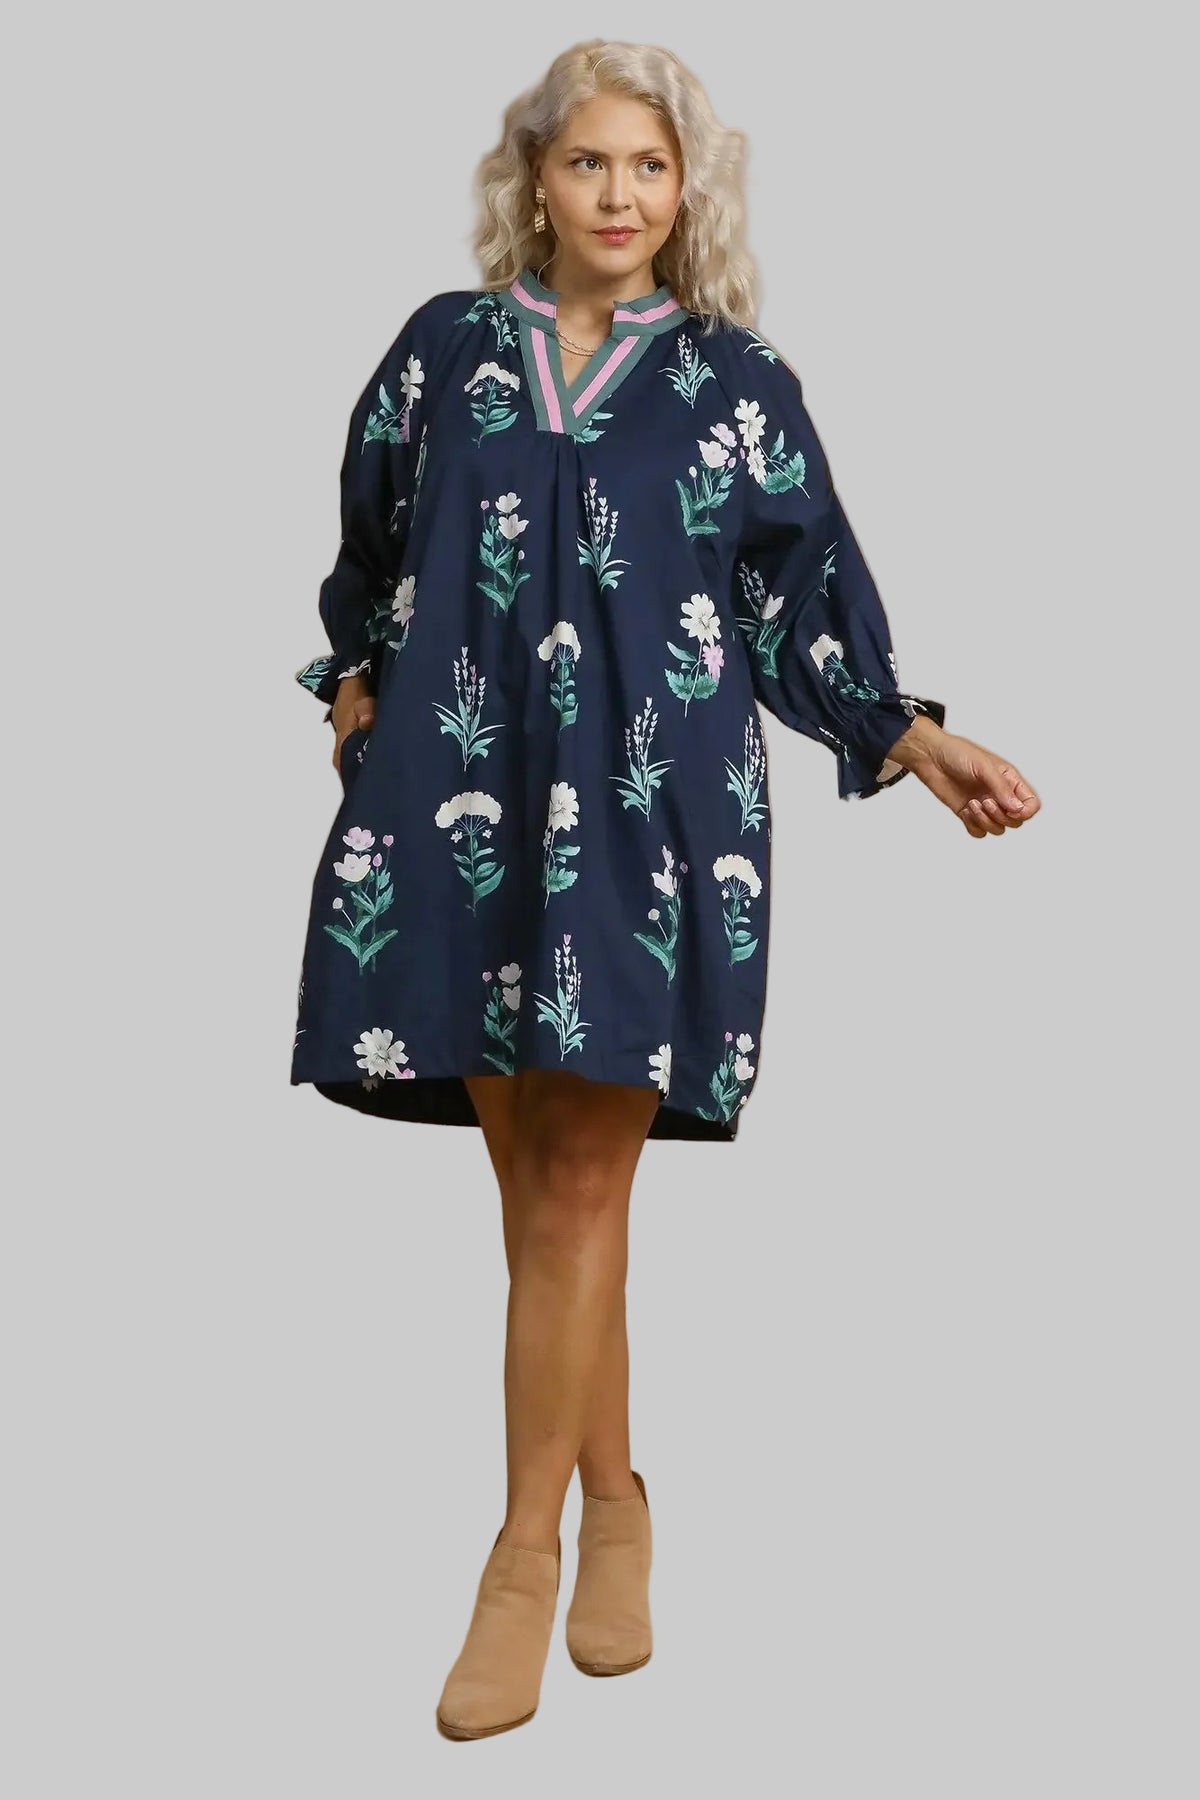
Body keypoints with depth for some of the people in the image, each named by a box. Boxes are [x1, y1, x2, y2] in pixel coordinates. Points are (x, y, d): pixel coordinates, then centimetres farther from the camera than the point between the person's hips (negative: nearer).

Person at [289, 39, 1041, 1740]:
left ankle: (528, 1554, 3)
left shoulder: (737, 384, 7)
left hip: (645, 818, -2)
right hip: (462, 809, 2)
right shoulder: (446, 349, 12)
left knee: (576, 1196, -5)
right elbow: (369, 548, 21)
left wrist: (916, 741, -2)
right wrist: (354, 684, 8)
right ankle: (614, 1504, 21)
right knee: (540, 1185, 4)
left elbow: (803, 597, 7)